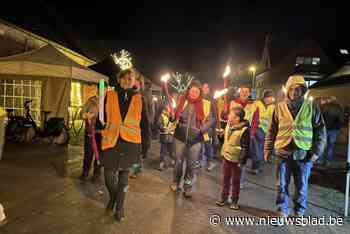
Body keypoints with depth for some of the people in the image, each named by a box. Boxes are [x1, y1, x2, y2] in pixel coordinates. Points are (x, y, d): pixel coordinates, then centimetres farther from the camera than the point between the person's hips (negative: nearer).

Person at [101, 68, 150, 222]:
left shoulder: (138, 99, 5)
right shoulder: (109, 96, 3)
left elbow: (144, 122, 8)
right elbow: (102, 117, 6)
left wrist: (146, 141, 5)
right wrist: (100, 134, 0)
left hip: (130, 142, 0)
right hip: (111, 141, 0)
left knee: (124, 174, 10)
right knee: (109, 175, 2)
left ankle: (119, 207, 28)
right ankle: (113, 198, 35)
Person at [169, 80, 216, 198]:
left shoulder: (205, 104, -3)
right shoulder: (181, 100, 1)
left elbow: (211, 120, -1)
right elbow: (175, 116, 10)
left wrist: (202, 129, -14)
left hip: (196, 138, -1)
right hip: (181, 136, 1)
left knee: (192, 164, 10)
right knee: (179, 161, 14)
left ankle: (188, 186, 29)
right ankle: (176, 183, 36)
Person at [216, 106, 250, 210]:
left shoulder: (244, 130, -20)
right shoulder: (228, 125, 2)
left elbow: (245, 147, -17)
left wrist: (242, 161, -17)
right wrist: (223, 152, 17)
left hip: (236, 160, -6)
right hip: (226, 157, 6)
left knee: (235, 181, 9)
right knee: (225, 178, 15)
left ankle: (234, 201, 25)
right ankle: (223, 198, 30)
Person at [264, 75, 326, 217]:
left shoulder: (312, 106, 0)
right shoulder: (280, 107, 2)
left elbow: (321, 130, 3)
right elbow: (272, 131, 6)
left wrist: (316, 151, -5)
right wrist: (268, 150, 3)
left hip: (304, 154, 0)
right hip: (283, 153, 1)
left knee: (301, 186, 13)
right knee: (282, 185, 9)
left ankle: (299, 212, 33)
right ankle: (282, 211, 26)